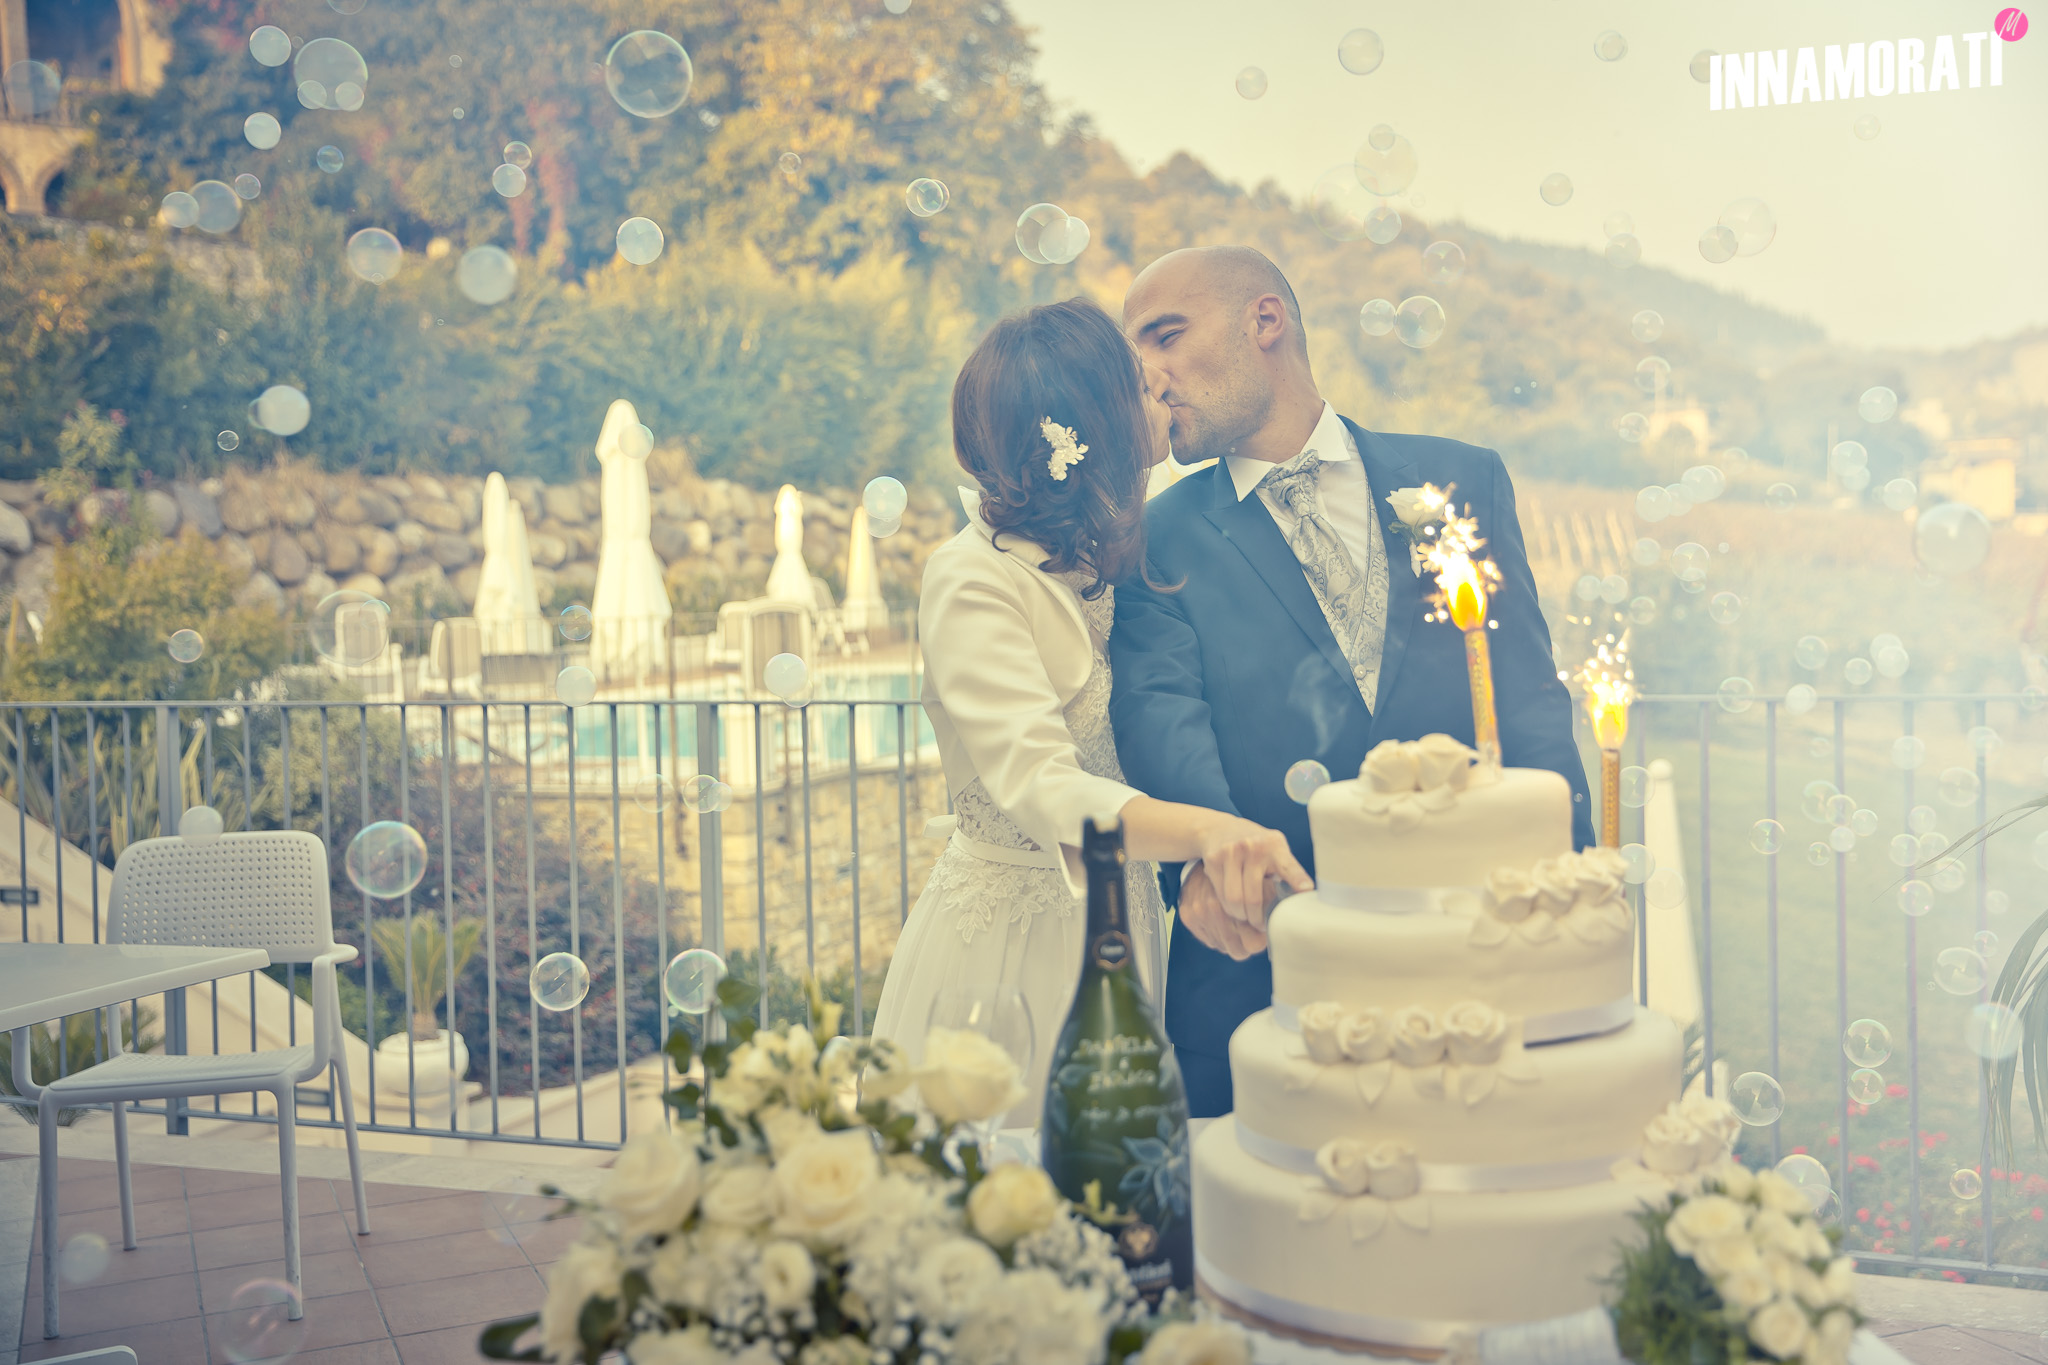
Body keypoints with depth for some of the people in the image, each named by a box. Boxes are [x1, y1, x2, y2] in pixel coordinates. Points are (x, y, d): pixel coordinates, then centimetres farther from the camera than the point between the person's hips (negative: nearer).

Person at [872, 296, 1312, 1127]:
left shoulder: (1107, 565, 8)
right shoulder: (972, 579, -18)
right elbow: (1039, 788, -32)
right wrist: (1206, 829, -46)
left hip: (1118, 928, 8)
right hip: (1011, 940, -8)